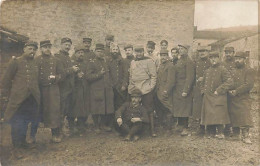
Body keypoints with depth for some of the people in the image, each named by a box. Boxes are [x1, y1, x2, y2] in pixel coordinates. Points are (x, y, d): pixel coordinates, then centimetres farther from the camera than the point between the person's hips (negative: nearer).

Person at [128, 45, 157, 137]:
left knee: (149, 109, -2)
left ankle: (152, 129, 5)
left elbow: (153, 75, -1)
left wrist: (151, 87, -9)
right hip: (134, 90, 5)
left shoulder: (149, 61, 1)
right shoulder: (133, 62, 16)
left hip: (146, 90, -4)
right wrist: (131, 86, 13)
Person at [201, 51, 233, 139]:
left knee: (218, 115, -9)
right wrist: (203, 91, 10)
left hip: (218, 98, -6)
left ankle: (220, 133, 1)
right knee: (209, 116, 7)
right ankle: (211, 133, 17)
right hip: (207, 98, 6)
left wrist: (218, 91, -16)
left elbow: (229, 82, -13)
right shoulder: (207, 71, 15)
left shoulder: (223, 70, -4)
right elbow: (203, 83, 27)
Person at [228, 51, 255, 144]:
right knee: (233, 117, 6)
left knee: (244, 115, -10)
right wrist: (229, 91, -6)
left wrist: (236, 91, -17)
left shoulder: (249, 71, 2)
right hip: (232, 99, 5)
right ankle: (235, 136, 17)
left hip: (243, 98, -5)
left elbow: (249, 84, -10)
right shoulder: (232, 72, 18)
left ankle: (245, 136, -3)